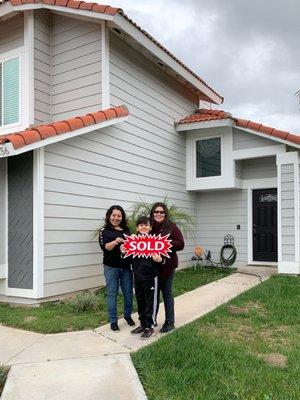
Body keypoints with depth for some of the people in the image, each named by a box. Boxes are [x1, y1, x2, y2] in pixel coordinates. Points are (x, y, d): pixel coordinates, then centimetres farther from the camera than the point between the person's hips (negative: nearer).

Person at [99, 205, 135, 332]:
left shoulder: (126, 230, 9)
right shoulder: (104, 231, 0)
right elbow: (104, 247, -13)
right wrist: (115, 242, -31)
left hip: (126, 266, 3)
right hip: (111, 267, -3)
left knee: (128, 292, 10)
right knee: (112, 293, 2)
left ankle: (128, 315, 31)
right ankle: (113, 321, 13)